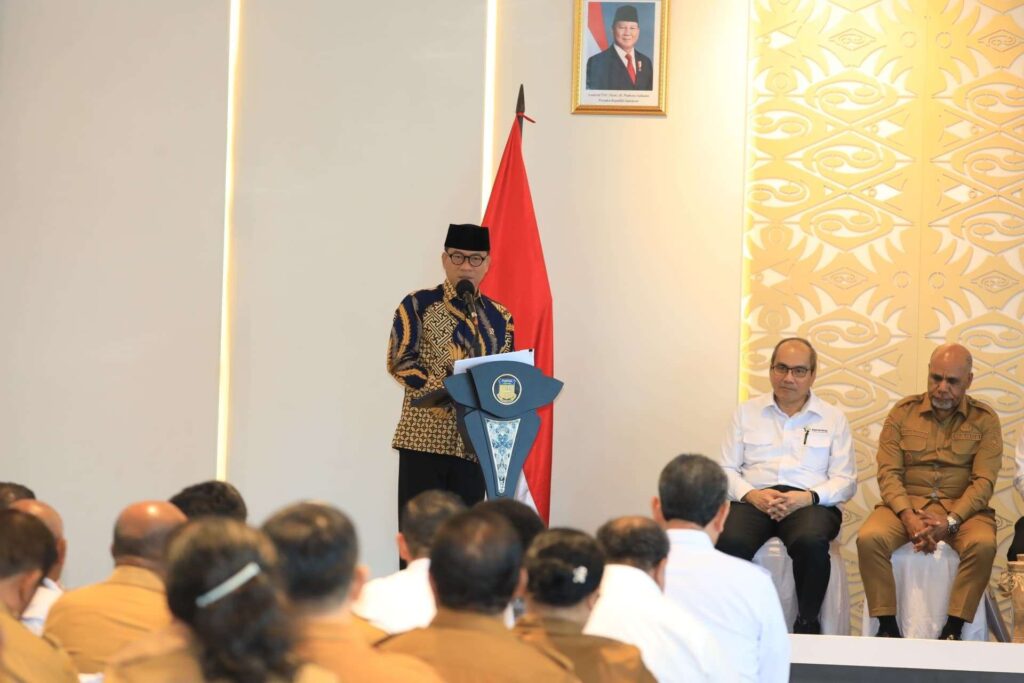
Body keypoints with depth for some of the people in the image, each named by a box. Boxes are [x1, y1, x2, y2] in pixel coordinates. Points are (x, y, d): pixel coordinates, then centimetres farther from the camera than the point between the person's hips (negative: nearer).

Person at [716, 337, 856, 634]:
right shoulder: (747, 413, 18)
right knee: (730, 541, -35)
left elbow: (845, 481, 8)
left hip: (810, 503, -1)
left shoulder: (833, 418, 15)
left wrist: (807, 497, -11)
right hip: (754, 500, 1)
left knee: (811, 542, -37)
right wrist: (751, 495, -9)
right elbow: (727, 470, 13)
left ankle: (807, 625, -21)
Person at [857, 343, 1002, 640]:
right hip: (907, 502, 1)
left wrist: (950, 521, -21)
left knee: (983, 544, -34)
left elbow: (983, 481, -6)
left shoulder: (984, 419, 3)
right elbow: (888, 473, 0)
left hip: (962, 507, -1)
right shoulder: (903, 412, 6)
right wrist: (908, 516, -18)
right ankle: (887, 627, -20)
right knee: (869, 538, -29)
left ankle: (953, 630, -24)